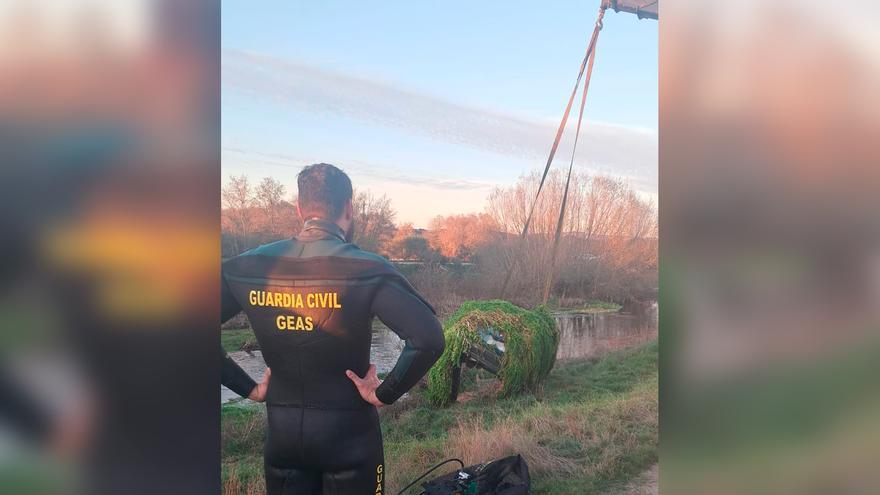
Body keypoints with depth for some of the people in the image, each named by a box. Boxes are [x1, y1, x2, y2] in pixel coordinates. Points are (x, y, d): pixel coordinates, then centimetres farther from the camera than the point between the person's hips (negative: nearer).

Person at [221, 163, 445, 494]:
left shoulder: (248, 266, -6)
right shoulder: (365, 268, -18)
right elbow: (429, 338, -28)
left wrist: (247, 387, 1)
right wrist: (385, 393, -15)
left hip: (281, 434, 3)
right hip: (348, 434, -3)